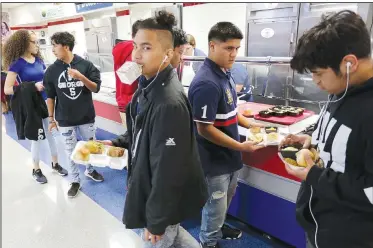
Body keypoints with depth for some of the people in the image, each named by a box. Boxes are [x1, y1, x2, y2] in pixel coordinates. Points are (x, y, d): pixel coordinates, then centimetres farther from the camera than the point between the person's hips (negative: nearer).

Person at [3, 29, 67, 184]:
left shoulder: (38, 60, 4)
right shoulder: (16, 63, -12)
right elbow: (7, 89, -16)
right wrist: (33, 86, -23)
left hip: (46, 102, 5)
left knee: (52, 134, 13)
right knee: (36, 137, 8)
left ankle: (55, 164, 30)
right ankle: (36, 170, 26)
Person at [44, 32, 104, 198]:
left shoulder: (86, 65, -7)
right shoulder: (52, 70, -2)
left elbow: (96, 88, -7)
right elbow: (50, 96, 3)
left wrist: (81, 77, -24)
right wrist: (51, 118, 4)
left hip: (87, 117, 0)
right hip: (65, 120, 0)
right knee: (71, 152, 9)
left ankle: (90, 170, 40)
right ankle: (75, 181, 25)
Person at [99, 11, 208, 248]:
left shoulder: (170, 103, -31)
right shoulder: (148, 85, 0)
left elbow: (167, 171, -28)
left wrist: (157, 221, -19)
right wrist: (118, 143, 1)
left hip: (165, 199, -8)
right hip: (151, 186, 9)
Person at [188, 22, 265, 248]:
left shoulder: (225, 73, 2)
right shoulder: (207, 83, -27)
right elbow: (204, 129, -25)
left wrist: (249, 124, 2)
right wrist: (240, 146, -22)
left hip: (229, 155, 9)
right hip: (215, 160, -9)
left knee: (225, 200, 28)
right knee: (215, 205, 13)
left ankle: (218, 227, 53)